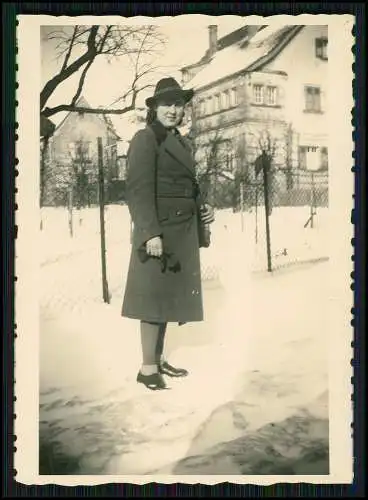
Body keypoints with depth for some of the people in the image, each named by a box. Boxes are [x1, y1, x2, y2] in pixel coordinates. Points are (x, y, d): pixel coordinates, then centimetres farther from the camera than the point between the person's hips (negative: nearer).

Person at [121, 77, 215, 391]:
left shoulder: (182, 142, 18)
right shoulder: (146, 138, -7)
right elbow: (139, 189, -16)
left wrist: (202, 208, 7)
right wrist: (151, 233, -23)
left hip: (183, 232, 8)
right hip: (159, 230, -8)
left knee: (169, 295, 12)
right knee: (155, 296, -3)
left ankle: (158, 359, 24)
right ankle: (148, 368, 7)